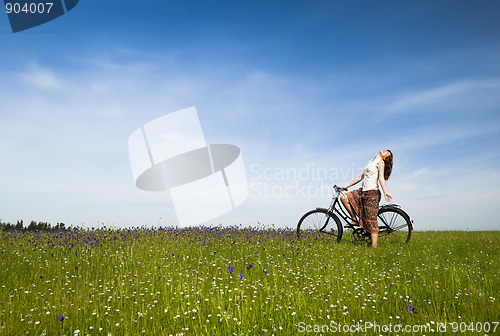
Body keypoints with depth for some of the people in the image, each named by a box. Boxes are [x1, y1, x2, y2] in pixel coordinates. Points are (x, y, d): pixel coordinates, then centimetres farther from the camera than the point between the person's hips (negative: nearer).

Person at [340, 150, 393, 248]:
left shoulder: (380, 162, -2)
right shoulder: (371, 162, 22)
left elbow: (381, 178, -15)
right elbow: (361, 177, 22)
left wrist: (385, 192, -30)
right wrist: (346, 186, 20)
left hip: (372, 193, -8)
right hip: (363, 191, 8)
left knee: (371, 221, -9)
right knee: (344, 197, -1)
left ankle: (374, 246, -5)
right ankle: (354, 220, 8)